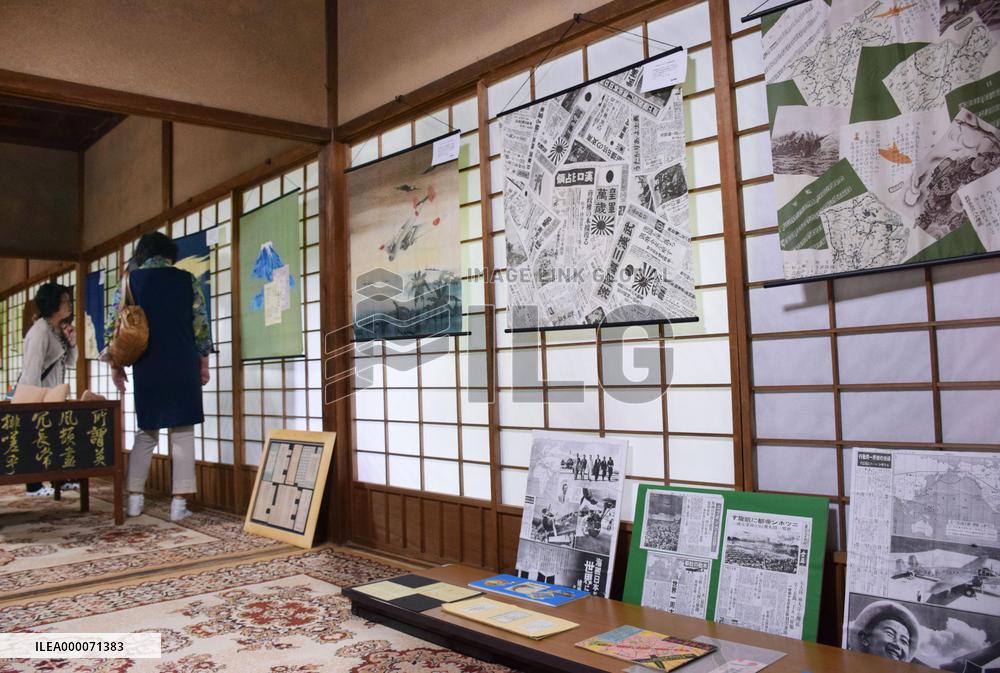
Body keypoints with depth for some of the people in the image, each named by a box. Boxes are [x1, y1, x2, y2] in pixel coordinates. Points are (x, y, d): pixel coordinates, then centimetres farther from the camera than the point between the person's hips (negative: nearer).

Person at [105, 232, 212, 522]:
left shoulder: (130, 281, 6)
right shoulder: (188, 280, 3)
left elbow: (113, 326, 3)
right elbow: (201, 326, 1)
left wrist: (116, 365, 11)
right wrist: (203, 363, 9)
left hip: (147, 367, 2)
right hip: (183, 366, -1)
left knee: (146, 432, 14)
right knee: (182, 432, 1)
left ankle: (134, 498, 13)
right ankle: (179, 502, -1)